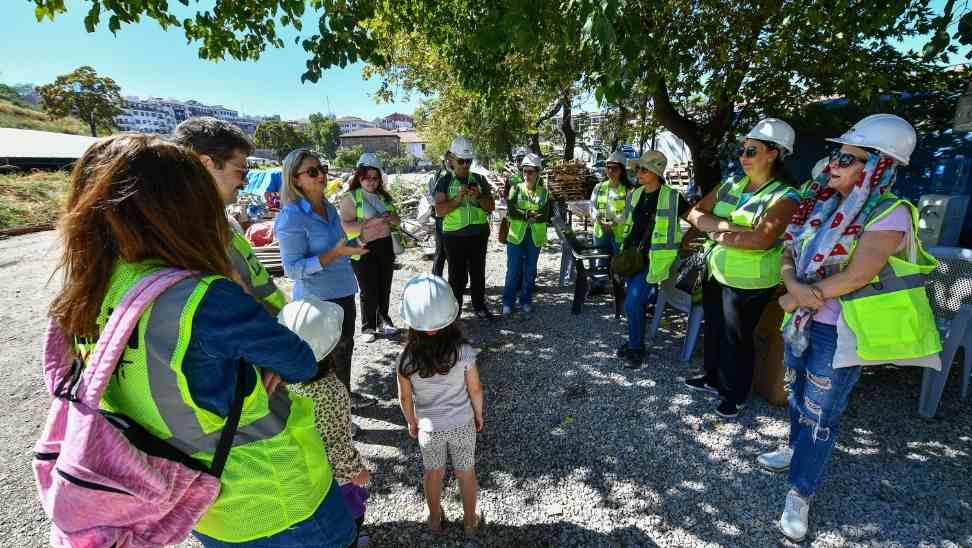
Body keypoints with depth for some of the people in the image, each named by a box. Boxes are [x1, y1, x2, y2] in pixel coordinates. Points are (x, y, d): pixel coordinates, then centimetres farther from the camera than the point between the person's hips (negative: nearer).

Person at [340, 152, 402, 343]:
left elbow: (398, 221, 15)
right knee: (369, 292, -1)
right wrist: (370, 223, -26)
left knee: (385, 289, 12)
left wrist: (391, 217, -7)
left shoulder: (384, 196, 13)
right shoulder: (351, 197, -5)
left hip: (385, 247, 6)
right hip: (363, 251, -5)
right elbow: (345, 226, -16)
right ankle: (368, 327, 17)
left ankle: (383, 321, 29)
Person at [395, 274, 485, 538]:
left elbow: (405, 398, -10)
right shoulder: (464, 352, -26)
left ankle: (435, 519, 48)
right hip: (463, 424, 0)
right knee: (466, 472, 22)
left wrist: (412, 422, 9)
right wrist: (478, 415, 6)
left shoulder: (407, 359, -24)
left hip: (429, 427, 1)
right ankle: (470, 522, 43)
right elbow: (475, 390, -13)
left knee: (433, 473, 25)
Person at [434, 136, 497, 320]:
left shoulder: (479, 180, 8)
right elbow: (439, 210, -8)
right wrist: (458, 198, -20)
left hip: (479, 234, 3)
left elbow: (490, 207, 7)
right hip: (454, 236, -3)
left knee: (478, 273, 13)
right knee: (457, 276, 2)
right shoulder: (444, 181, 1)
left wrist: (478, 197, -12)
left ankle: (480, 307, 27)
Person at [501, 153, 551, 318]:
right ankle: (508, 302, 13)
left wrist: (523, 215, -17)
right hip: (516, 236, -1)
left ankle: (526, 303, 22)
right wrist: (531, 215, -17)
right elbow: (511, 212, -10)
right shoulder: (516, 189, 2)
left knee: (530, 271, 9)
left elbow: (545, 216, -7)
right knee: (513, 271, 0)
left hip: (535, 237, 1)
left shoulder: (544, 192, 5)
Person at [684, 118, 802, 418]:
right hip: (716, 273, 6)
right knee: (713, 329, 19)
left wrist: (719, 236, -16)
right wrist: (725, 225, -17)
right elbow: (695, 214, 0)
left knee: (736, 338, 8)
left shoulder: (785, 196, -14)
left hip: (749, 283, -6)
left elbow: (762, 239, -28)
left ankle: (735, 394, 29)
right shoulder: (730, 185, 5)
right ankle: (713, 378, 41)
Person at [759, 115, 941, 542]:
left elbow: (856, 275, -23)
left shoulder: (890, 213, -15)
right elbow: (789, 253, 2)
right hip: (802, 322, 6)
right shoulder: (823, 204, 4)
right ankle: (796, 449, 45)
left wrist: (797, 299, -15)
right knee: (798, 395, 22)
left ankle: (800, 493, 19)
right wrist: (794, 284, -18)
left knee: (820, 412, 4)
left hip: (840, 331, -6)